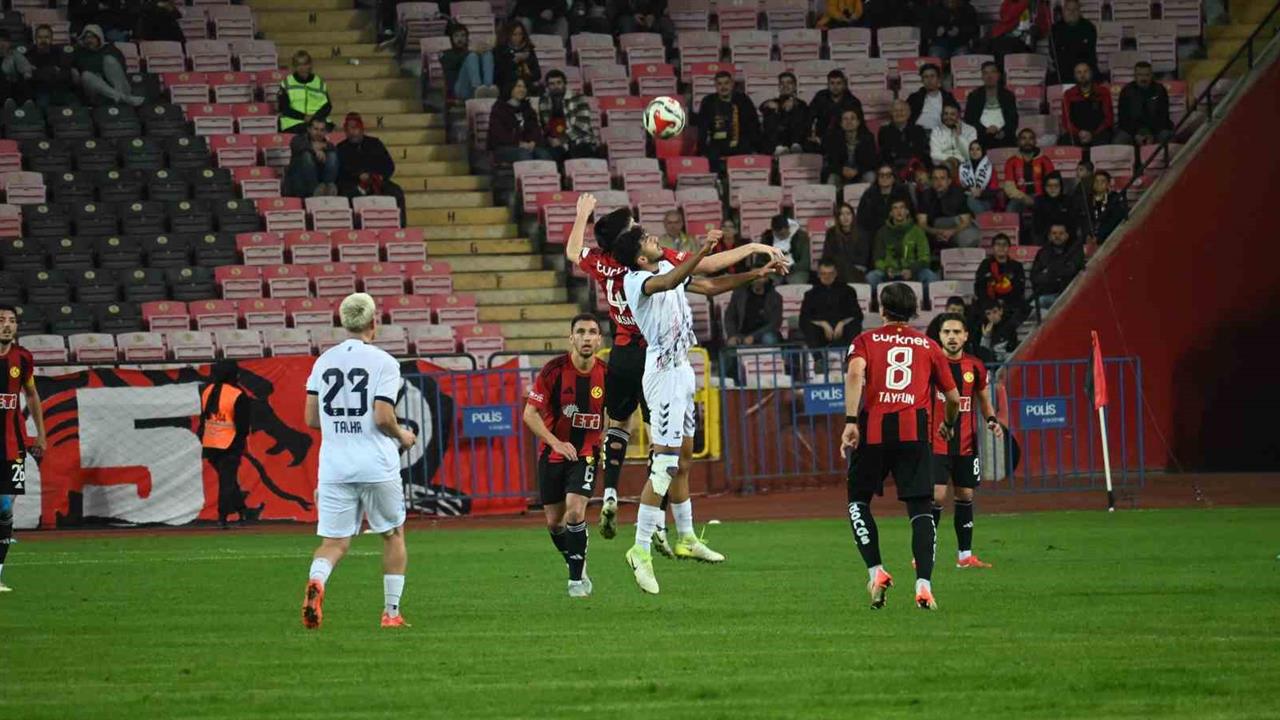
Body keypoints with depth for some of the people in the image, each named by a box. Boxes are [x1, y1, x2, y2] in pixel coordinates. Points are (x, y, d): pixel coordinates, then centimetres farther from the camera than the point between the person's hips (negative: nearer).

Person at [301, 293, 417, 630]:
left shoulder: (324, 361, 8)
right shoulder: (383, 362, -6)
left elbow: (311, 418, 8)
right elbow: (382, 417, -14)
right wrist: (402, 436, 6)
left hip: (334, 467, 3)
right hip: (377, 466, -3)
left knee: (334, 542, 4)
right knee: (394, 534, 16)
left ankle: (316, 580, -28)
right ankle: (391, 611, 16)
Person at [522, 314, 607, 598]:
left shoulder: (606, 374, -7)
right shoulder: (554, 370, -13)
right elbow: (530, 414, -11)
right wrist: (556, 443, -21)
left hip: (586, 454, -1)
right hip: (553, 454, 1)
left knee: (575, 510, -19)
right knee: (554, 521, 6)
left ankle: (576, 580, -7)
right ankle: (578, 568, 32)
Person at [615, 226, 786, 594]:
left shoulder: (667, 267, 11)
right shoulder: (635, 280, -17)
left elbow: (710, 286, 23)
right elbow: (670, 283, -38)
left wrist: (756, 274, 19)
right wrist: (701, 252, -49)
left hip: (681, 369, 9)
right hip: (664, 373, -9)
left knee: (683, 459, 19)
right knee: (665, 464, -14)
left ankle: (686, 538, 31)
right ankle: (641, 550, -14)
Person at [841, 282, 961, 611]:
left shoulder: (866, 341, 12)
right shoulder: (928, 345, 17)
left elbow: (855, 372, -10)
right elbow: (953, 397, 19)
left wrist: (851, 421, -15)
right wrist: (949, 424, 40)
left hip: (873, 430, -1)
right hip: (915, 431, 1)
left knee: (859, 500, 16)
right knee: (921, 508, 1)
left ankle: (876, 571, 0)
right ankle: (923, 584, -13)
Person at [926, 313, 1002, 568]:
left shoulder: (975, 367, 5)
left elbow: (984, 400, 18)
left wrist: (991, 420, 0)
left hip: (967, 444, 4)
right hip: (936, 444, -4)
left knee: (965, 495, 8)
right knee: (937, 495, -12)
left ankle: (965, 555, 16)